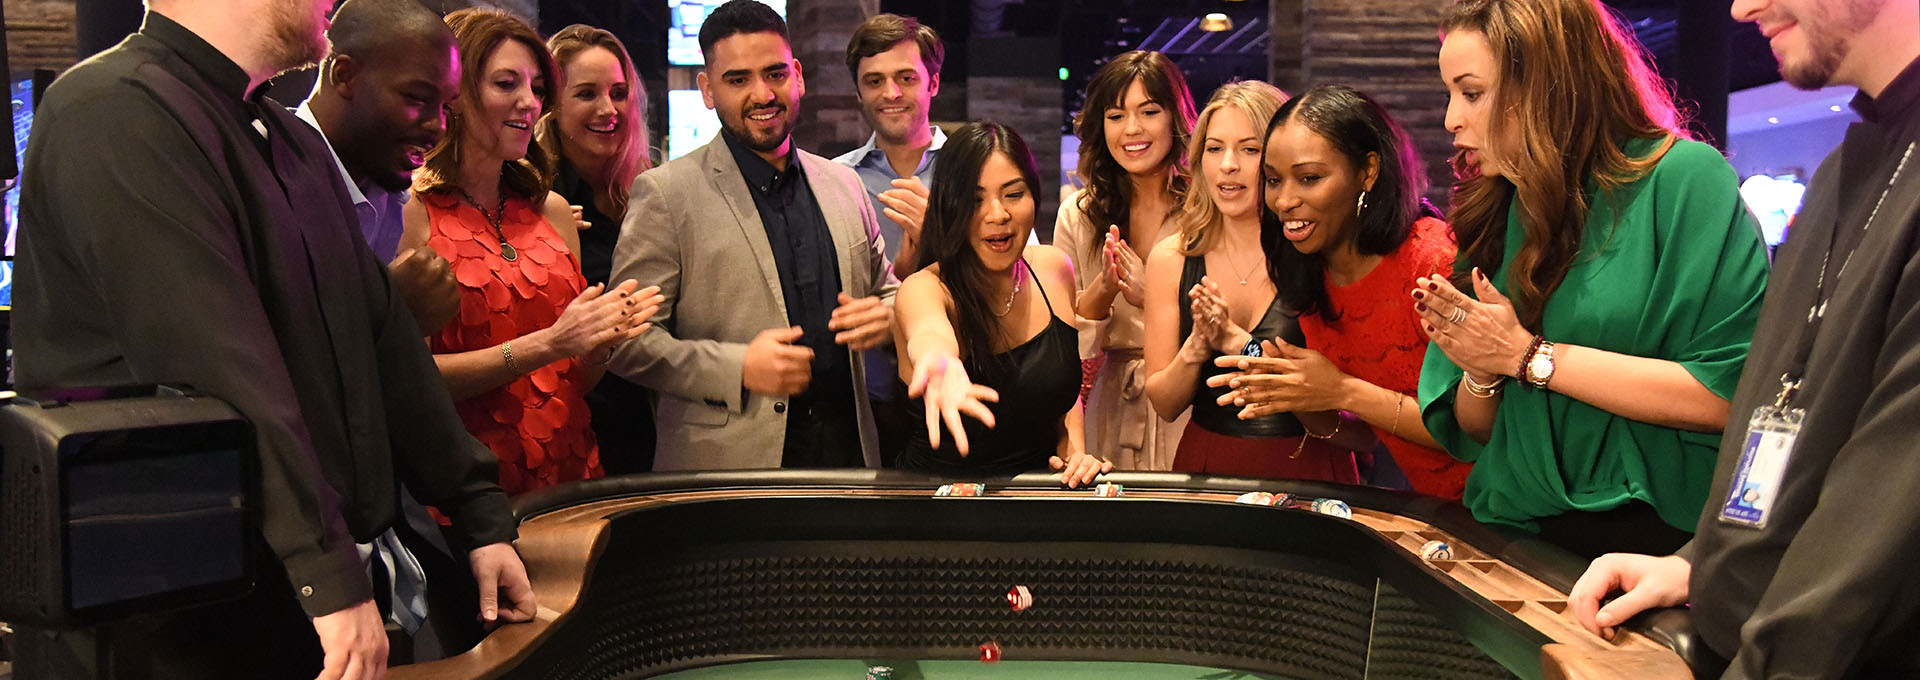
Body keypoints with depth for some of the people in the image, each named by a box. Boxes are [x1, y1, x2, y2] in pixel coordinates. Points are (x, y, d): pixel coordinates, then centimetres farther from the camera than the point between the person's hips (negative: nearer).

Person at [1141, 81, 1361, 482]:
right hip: (1206, 464, 0)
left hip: (1306, 467, 1)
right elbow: (1164, 406, 5)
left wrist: (1236, 341, -17)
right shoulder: (1171, 259, 2)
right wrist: (1197, 347, -13)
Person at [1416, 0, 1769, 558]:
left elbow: (1730, 395, -11)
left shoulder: (1684, 177, -1)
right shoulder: (1492, 216, 16)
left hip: (1660, 538, -5)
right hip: (1522, 534, 5)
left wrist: (1530, 356, -9)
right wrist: (1479, 373, -3)